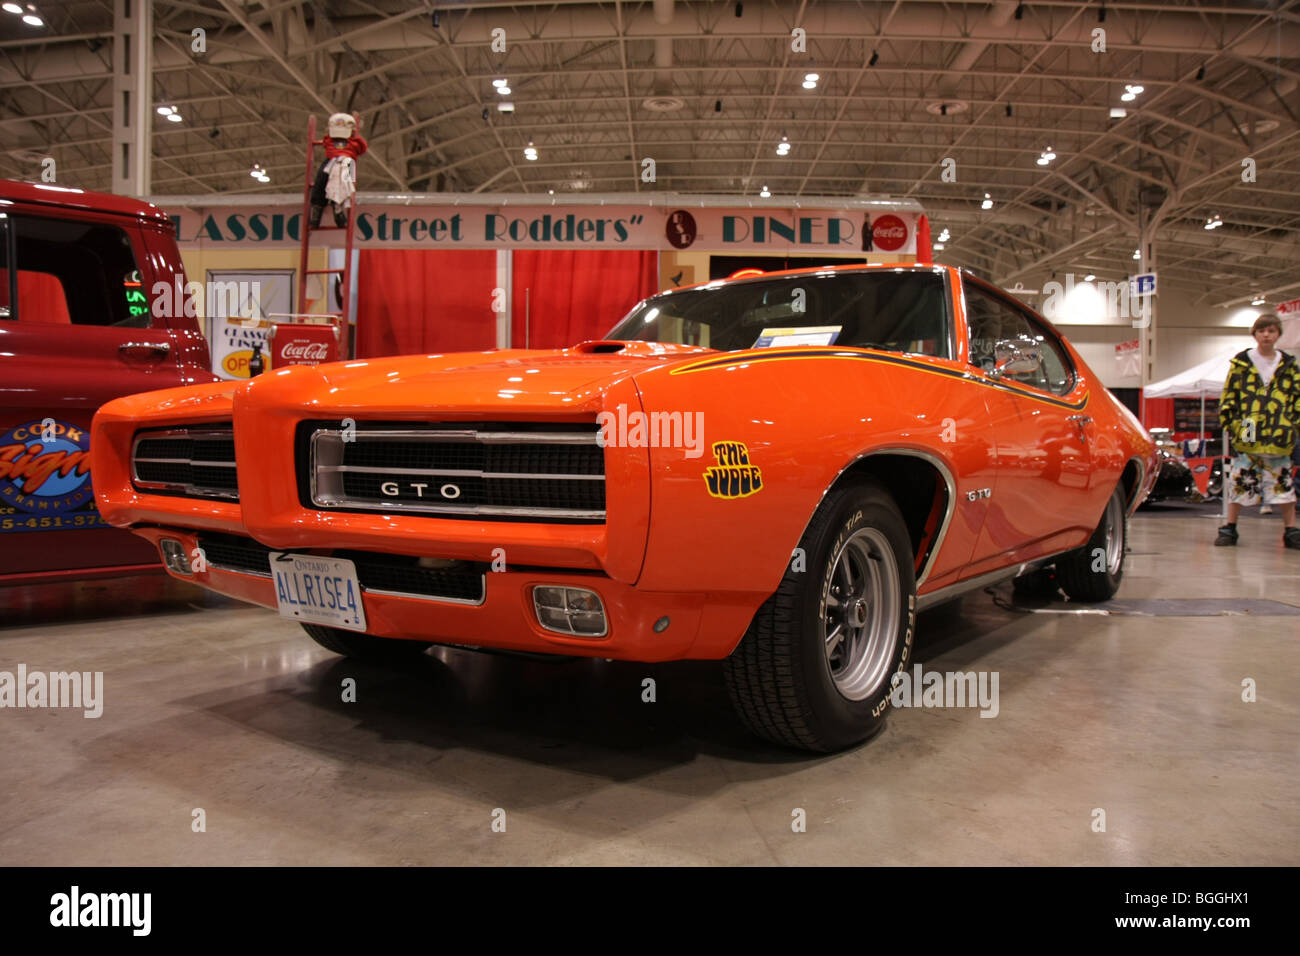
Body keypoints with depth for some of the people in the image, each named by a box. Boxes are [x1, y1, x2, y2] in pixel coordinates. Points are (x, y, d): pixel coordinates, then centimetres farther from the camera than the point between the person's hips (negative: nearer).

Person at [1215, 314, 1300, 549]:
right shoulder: (1241, 362, 5)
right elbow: (1229, 396, 4)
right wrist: (1229, 423, -3)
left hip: (1279, 436, 1)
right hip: (1246, 435, -1)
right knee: (1239, 482, 2)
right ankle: (1230, 529, 12)